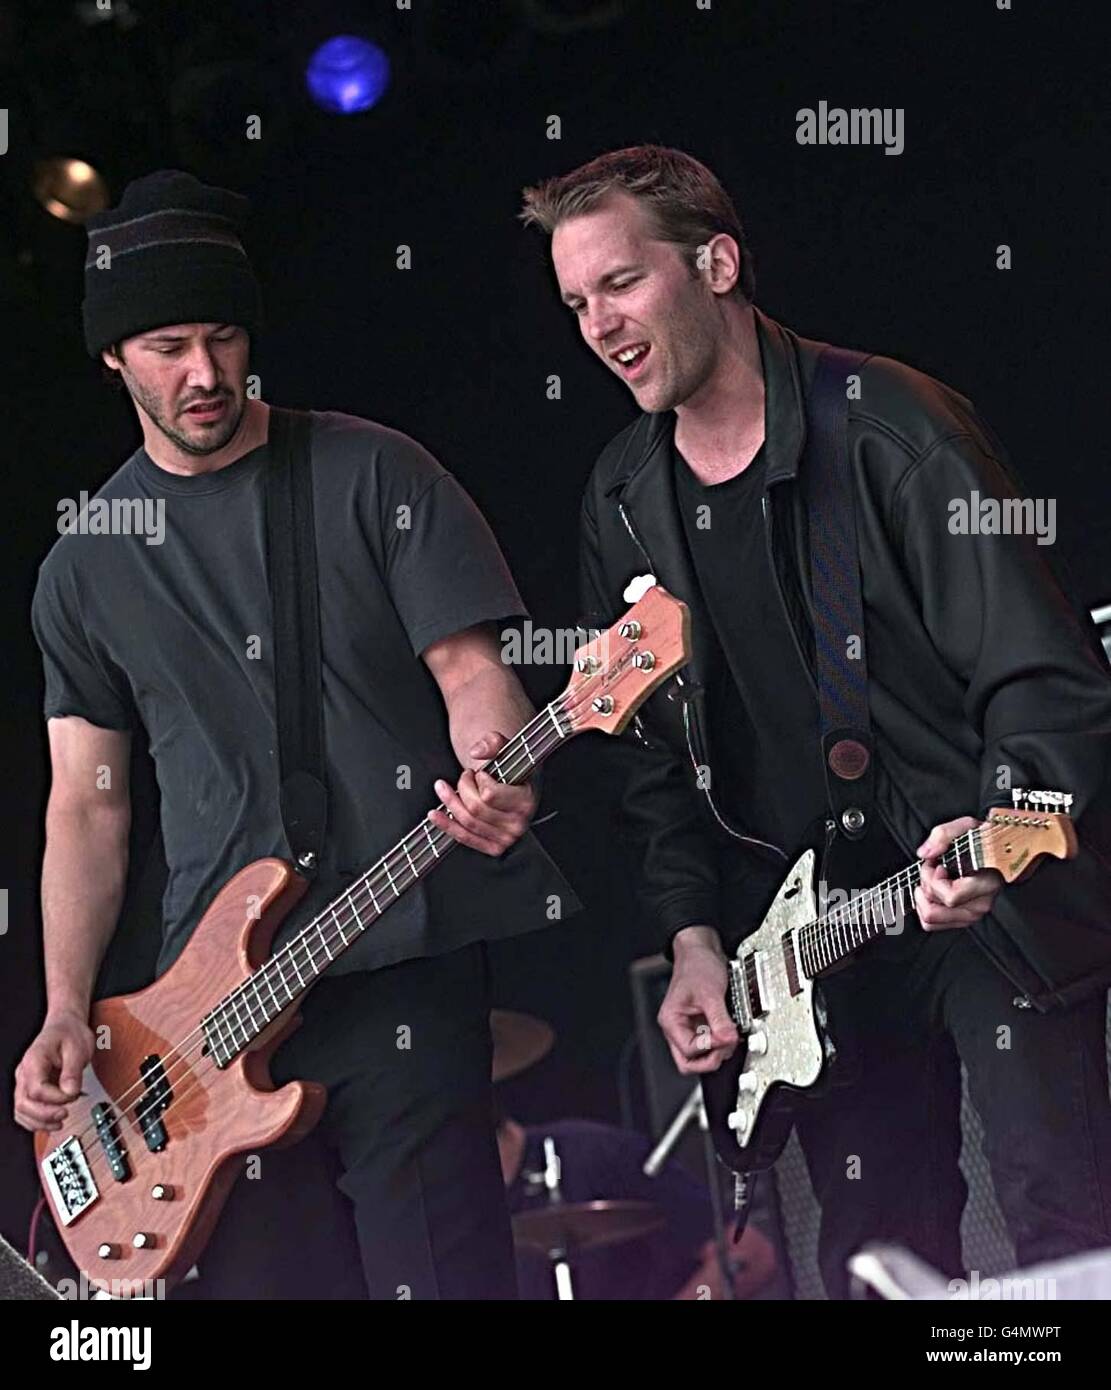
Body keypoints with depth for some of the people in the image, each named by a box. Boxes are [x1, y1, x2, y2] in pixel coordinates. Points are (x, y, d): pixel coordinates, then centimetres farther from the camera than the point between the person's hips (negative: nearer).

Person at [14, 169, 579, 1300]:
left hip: (405, 961, -3)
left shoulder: (373, 476, 3)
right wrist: (66, 1014, 1)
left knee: (438, 1270, -8)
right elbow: (85, 803, 12)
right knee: (239, 1273, 7)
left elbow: (469, 664, -1)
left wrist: (493, 771, -25)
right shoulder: (86, 563, 12)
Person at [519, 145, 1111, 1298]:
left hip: (997, 902, -5)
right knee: (875, 1251, 10)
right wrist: (693, 935, 2)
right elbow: (655, 754, 13)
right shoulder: (624, 501, 7)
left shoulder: (889, 432, -13)